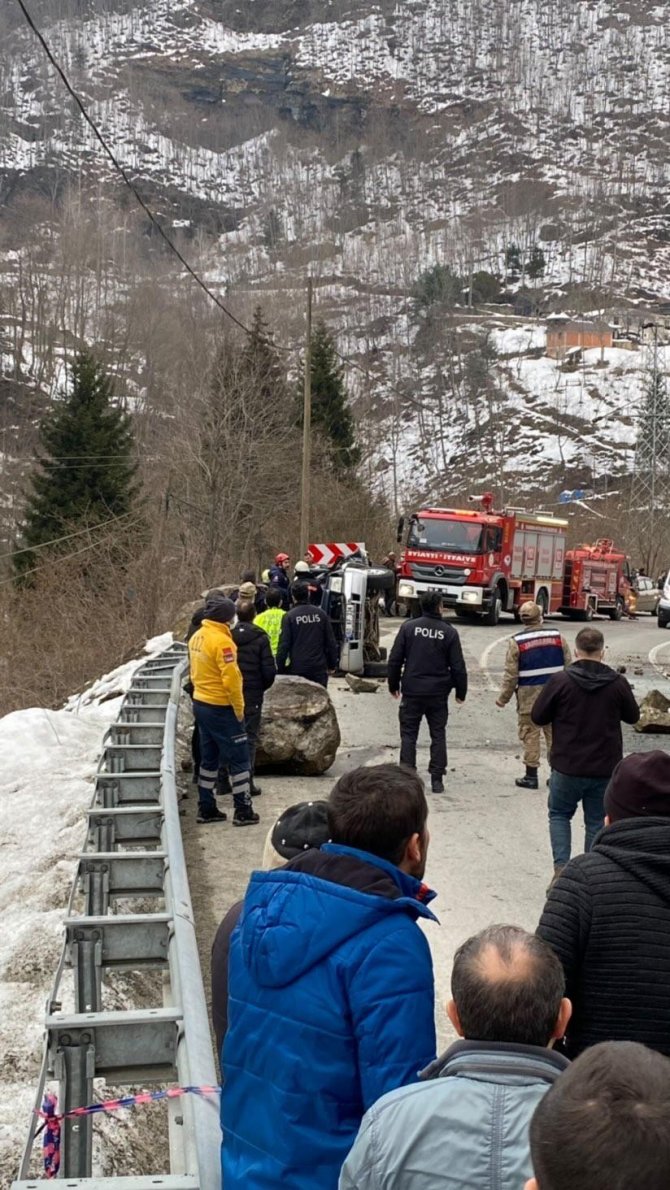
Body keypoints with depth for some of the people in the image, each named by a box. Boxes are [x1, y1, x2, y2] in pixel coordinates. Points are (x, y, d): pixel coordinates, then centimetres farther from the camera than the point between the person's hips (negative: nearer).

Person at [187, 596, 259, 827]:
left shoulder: (196, 637, 6)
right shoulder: (221, 641, -21)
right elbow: (231, 679, -23)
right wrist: (239, 709, -13)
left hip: (200, 704, 9)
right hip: (221, 708, -9)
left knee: (209, 758, 17)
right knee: (239, 759, 2)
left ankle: (206, 808, 21)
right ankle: (243, 811, 6)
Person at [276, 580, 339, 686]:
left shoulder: (289, 616, -6)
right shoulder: (321, 614, 3)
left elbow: (284, 644, -8)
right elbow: (331, 642, 5)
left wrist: (280, 667, -1)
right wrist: (332, 664, 14)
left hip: (297, 668, -2)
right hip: (319, 667, 2)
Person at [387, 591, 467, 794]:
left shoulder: (409, 627, -2)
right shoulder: (449, 632, -3)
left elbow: (395, 659, 0)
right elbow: (458, 666, -2)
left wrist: (393, 685, 11)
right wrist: (461, 692, 9)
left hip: (412, 692, 0)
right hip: (438, 693, 0)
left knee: (408, 735, 7)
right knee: (438, 735, 9)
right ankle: (437, 779, 7)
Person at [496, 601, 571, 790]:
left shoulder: (517, 642, -8)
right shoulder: (557, 637, 0)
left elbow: (511, 675, -7)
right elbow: (568, 666, 4)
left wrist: (503, 698, 4)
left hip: (529, 696, -3)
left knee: (530, 735, 5)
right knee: (554, 733, 11)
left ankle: (531, 776, 8)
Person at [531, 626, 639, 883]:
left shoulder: (560, 681, -13)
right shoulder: (618, 683, -8)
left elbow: (538, 717, -5)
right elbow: (633, 716, 7)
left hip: (567, 767, -1)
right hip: (605, 769, 1)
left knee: (559, 814, 18)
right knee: (597, 823, 14)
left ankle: (561, 867, 2)